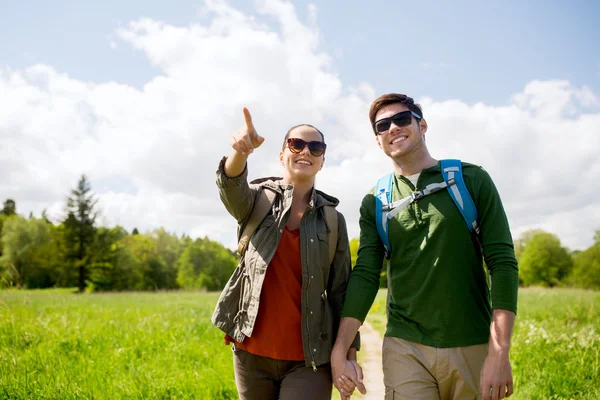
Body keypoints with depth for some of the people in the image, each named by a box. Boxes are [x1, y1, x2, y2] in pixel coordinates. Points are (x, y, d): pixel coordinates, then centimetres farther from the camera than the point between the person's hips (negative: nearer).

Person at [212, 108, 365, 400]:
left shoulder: (333, 219, 4)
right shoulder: (259, 200, 2)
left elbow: (341, 290, 4)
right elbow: (231, 188, -22)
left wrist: (350, 354, -3)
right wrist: (241, 152, -43)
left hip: (309, 359, 0)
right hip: (252, 353, 1)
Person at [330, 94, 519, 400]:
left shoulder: (472, 180, 0)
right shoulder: (375, 202, 6)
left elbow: (502, 262, -5)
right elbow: (365, 275, 1)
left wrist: (499, 354, -13)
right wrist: (339, 351, -9)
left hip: (473, 347, 0)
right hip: (405, 348, 1)